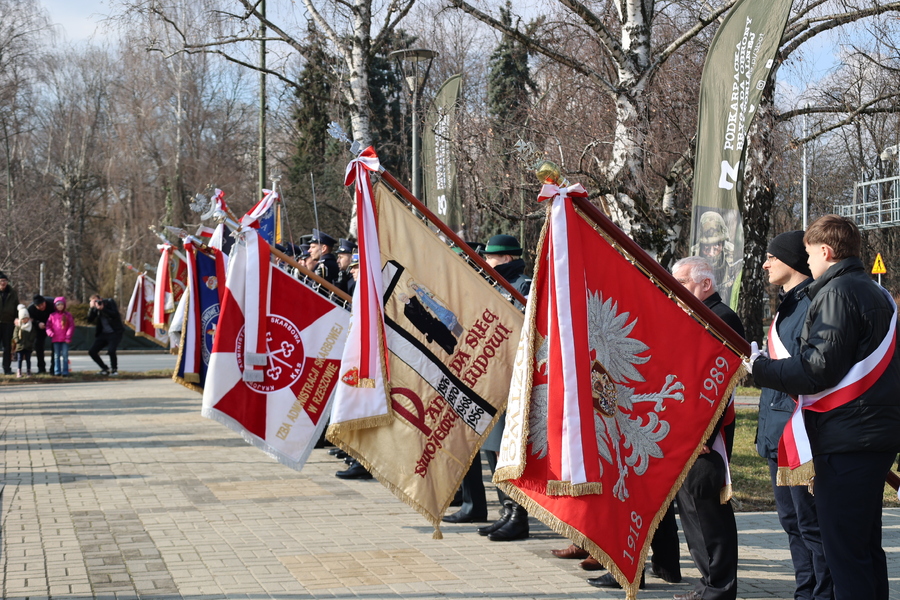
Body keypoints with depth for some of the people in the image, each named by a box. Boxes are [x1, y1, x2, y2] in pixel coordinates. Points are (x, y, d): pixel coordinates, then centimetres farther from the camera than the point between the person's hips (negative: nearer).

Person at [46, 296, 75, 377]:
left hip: (64, 339, -2)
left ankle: (65, 372, 0)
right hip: (55, 339, 2)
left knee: (65, 355, -2)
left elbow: (71, 326, -2)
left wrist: (68, 336, -12)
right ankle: (57, 371, 11)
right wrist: (50, 333, -11)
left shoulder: (68, 315, 1)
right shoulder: (52, 315, 6)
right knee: (56, 355, 7)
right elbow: (48, 325, 8)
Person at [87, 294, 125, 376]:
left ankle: (114, 370, -3)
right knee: (92, 352, -3)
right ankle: (104, 369, 14)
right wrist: (92, 308, -14)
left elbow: (115, 315, -19)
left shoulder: (110, 302, -6)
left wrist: (102, 309, -25)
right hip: (103, 333, 6)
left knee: (111, 350, -26)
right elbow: (89, 320, -4)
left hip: (115, 332, -6)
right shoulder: (95, 308, 6)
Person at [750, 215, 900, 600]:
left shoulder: (838, 292, -12)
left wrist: (760, 368, -9)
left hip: (846, 438, -10)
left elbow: (819, 367, -18)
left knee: (844, 550, -8)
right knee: (865, 544, 17)